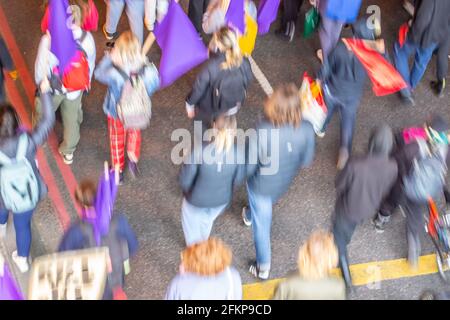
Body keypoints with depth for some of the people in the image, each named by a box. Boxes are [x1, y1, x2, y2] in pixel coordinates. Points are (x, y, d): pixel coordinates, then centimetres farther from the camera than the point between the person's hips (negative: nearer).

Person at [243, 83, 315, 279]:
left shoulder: (262, 133, -39)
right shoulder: (306, 130, -29)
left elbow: (249, 166, -27)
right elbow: (306, 161, -13)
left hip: (261, 184, -4)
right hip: (284, 183, 4)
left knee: (261, 224, 19)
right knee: (265, 208, 38)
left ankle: (263, 267, 37)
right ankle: (250, 215, 72)